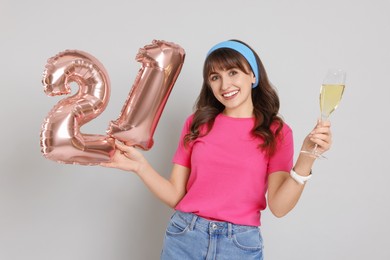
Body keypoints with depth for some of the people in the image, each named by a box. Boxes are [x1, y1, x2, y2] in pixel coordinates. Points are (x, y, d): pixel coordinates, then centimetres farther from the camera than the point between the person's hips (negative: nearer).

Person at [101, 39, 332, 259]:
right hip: (184, 237, 2)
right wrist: (140, 165, -13)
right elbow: (176, 196, 1)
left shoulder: (277, 132, -2)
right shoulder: (197, 123, 3)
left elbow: (279, 206, -12)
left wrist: (306, 158, -24)